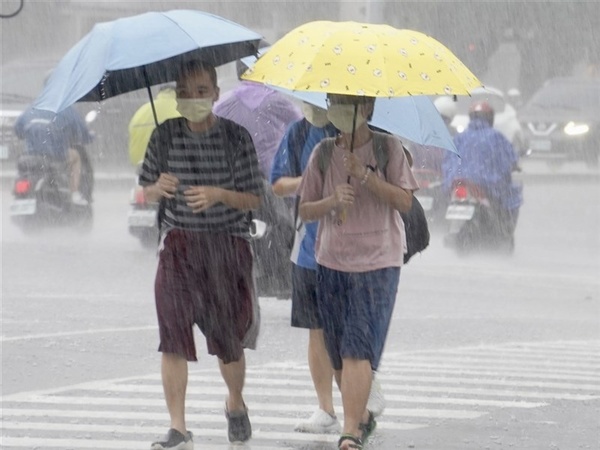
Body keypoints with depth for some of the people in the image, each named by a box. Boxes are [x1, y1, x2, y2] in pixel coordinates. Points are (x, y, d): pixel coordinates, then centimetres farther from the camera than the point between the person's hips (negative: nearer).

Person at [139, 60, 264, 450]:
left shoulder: (236, 137, -4)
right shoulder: (166, 136, 2)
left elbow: (254, 199, -3)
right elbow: (145, 193, 9)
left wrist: (218, 194, -21)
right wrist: (158, 188, -14)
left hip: (228, 245, -1)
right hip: (178, 245, 1)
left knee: (229, 338, 7)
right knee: (173, 334, -11)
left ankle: (236, 404, 37)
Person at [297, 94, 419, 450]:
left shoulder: (388, 147, -1)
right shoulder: (323, 153, 7)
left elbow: (405, 201, -8)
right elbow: (305, 210, 8)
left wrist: (365, 176, -18)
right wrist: (332, 201, -12)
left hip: (377, 263, -4)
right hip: (332, 263, 4)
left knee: (358, 350, -14)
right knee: (338, 354, 9)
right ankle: (362, 415, 29)